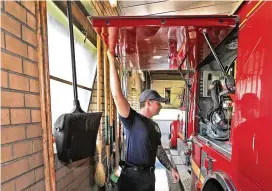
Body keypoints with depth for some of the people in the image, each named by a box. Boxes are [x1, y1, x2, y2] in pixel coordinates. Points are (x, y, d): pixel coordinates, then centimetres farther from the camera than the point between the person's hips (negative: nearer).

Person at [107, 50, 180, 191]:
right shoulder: (132, 119, -15)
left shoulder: (155, 126, 9)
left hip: (149, 175, 8)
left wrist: (171, 169, 13)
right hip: (133, 176, -7)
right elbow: (117, 94, -27)